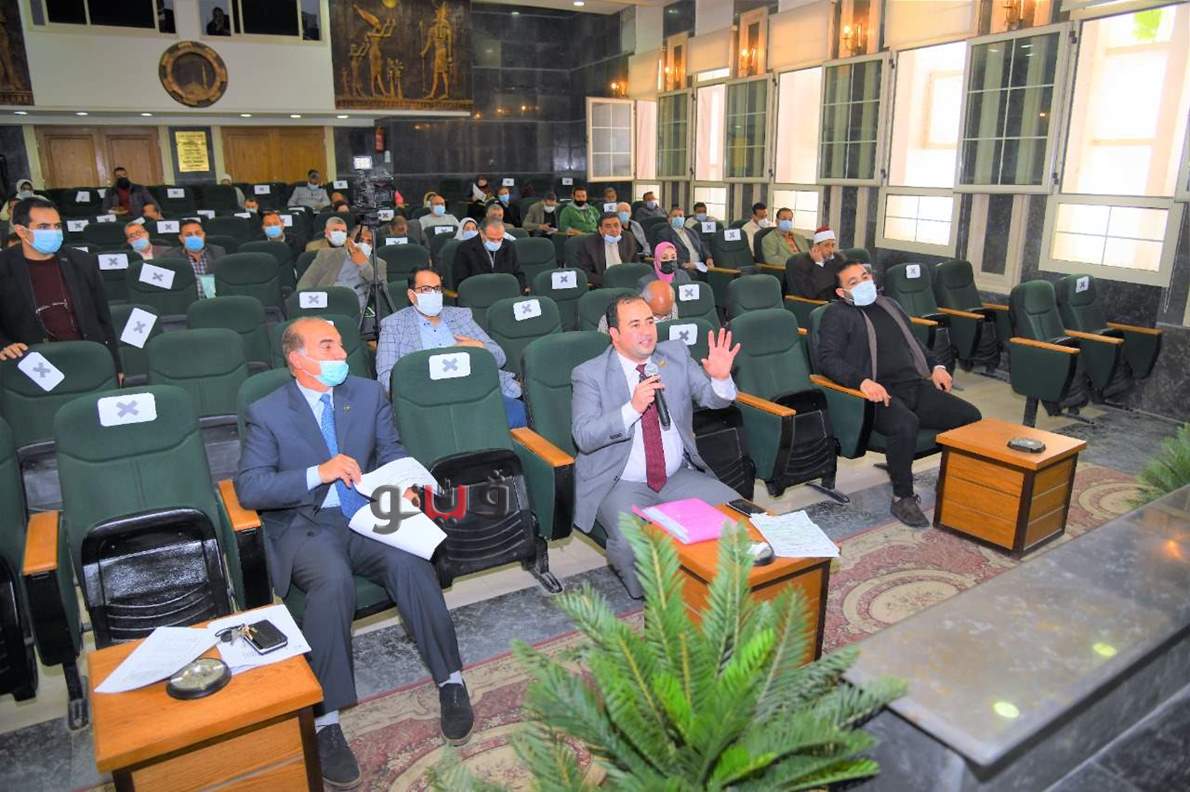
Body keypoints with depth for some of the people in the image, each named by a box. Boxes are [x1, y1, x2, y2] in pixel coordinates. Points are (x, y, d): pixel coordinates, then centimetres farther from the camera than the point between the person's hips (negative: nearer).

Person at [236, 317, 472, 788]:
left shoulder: (369, 395, 11)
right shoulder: (267, 414, 1)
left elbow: (391, 452, 14)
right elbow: (249, 488, -6)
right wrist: (319, 473, -19)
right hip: (304, 525, -2)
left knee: (410, 563, -28)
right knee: (334, 581, -35)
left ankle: (450, 682, -16)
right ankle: (324, 720, -25)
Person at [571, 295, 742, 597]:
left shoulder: (676, 355, 5)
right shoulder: (589, 374, -6)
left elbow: (712, 399, 0)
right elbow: (583, 437, -15)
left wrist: (721, 378, -23)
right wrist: (632, 408, -28)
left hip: (679, 477, 4)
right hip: (621, 484, -4)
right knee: (632, 543, -31)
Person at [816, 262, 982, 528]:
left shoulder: (888, 304, 24)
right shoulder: (837, 314, 1)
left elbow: (913, 341, 35)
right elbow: (827, 358, -12)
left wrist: (936, 366, 17)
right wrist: (862, 381, -26)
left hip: (915, 386, 7)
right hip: (879, 393, -7)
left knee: (970, 415, -9)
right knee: (905, 424, -36)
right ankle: (903, 498, -18)